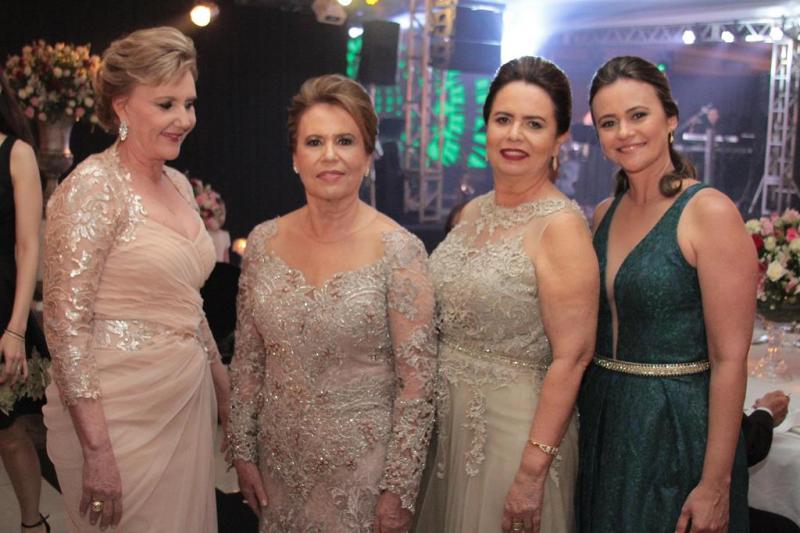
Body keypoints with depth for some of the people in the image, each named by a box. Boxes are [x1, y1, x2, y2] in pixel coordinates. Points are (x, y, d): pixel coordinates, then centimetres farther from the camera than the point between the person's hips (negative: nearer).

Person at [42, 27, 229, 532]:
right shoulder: (93, 186, -15)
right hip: (121, 415, -7)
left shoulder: (179, 184, 8)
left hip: (189, 403, 7)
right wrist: (97, 450, -20)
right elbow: (66, 325, -18)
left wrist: (224, 387, 17)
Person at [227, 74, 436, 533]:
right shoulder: (264, 241, -2)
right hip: (279, 458, 4)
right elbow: (247, 360, 5)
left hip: (361, 465, -4)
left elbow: (416, 385, -13)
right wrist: (242, 450, 5)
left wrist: (399, 490, -12)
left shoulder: (398, 251, -15)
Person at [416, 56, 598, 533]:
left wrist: (532, 472, -20)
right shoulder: (473, 212, 5)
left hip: (515, 428, -7)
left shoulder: (560, 225, -17)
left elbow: (571, 358, -19)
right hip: (448, 421, 7)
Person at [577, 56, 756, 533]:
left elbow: (729, 360, -16)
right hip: (601, 421, 6)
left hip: (678, 427, -6)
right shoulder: (605, 214, 5)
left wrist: (715, 485, -17)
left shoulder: (709, 212, -14)